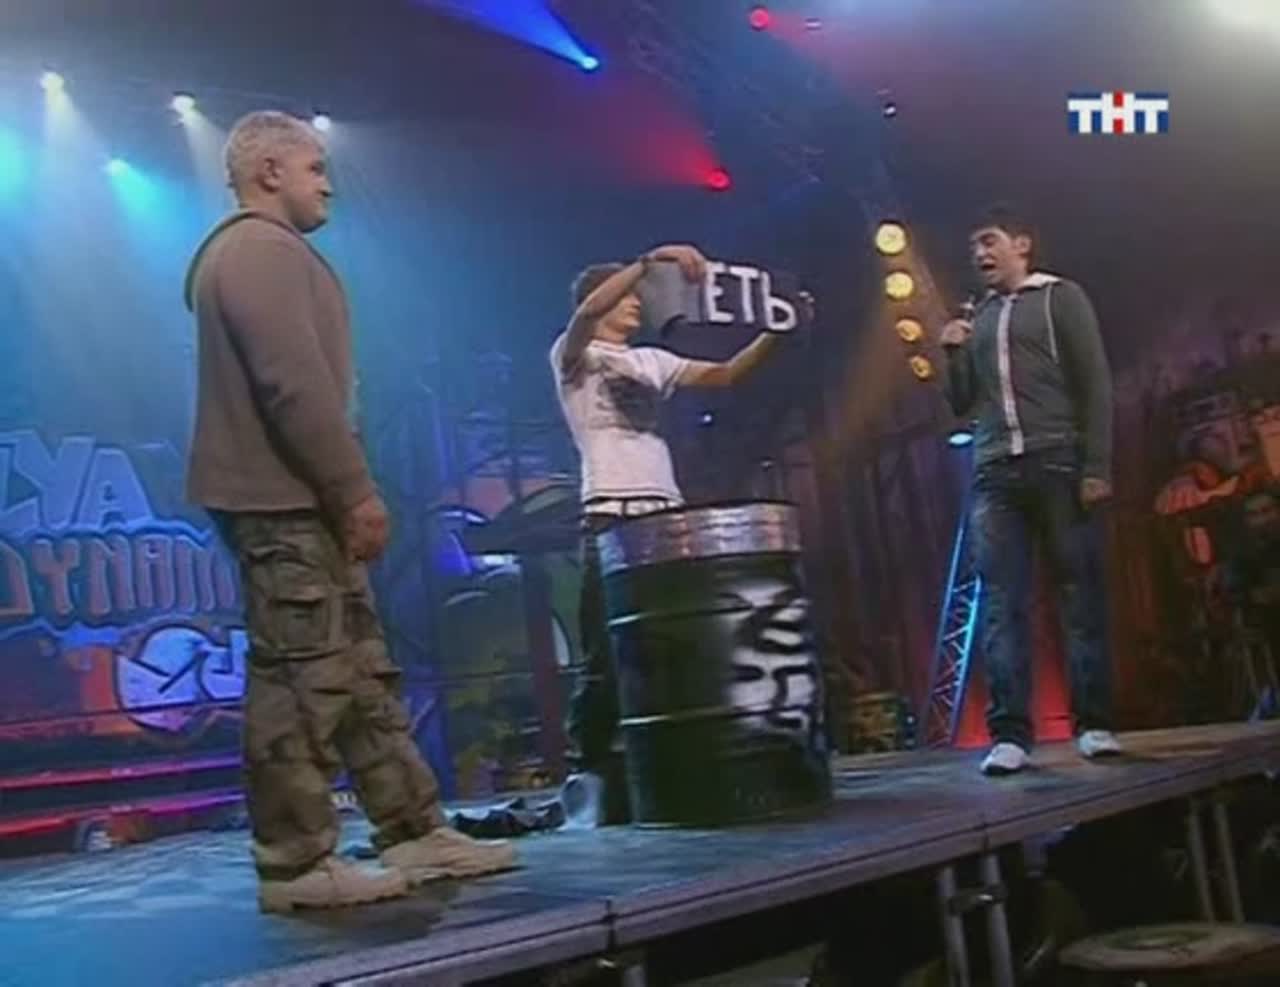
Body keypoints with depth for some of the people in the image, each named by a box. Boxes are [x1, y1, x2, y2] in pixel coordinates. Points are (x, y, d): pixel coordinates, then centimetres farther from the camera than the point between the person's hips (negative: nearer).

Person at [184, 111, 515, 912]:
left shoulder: (254, 252, 24)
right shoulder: (264, 249, -10)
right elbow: (295, 385, -21)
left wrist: (341, 493, 19)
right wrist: (356, 490, -19)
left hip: (297, 499, 11)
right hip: (285, 500, -11)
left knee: (361, 671, 11)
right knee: (302, 681, -7)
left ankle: (413, 831, 16)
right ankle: (296, 864, 0)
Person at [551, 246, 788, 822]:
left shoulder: (651, 361, 23)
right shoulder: (572, 355, 5)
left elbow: (725, 376, 17)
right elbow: (588, 312, -17)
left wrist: (775, 332, 3)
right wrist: (650, 261, -27)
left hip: (668, 518, 6)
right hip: (611, 521, -6)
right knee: (608, 657, -8)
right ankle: (591, 774, 0)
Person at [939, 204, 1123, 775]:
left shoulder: (1060, 297, 8)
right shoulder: (976, 319, 21)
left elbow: (1095, 384, 0)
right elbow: (962, 404, 21)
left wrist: (1097, 466, -10)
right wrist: (953, 354, 4)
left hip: (1058, 461, -4)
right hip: (994, 473, 4)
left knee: (1081, 593, -3)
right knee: (1001, 604, -4)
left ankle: (1094, 723, 3)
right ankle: (1009, 734, -6)